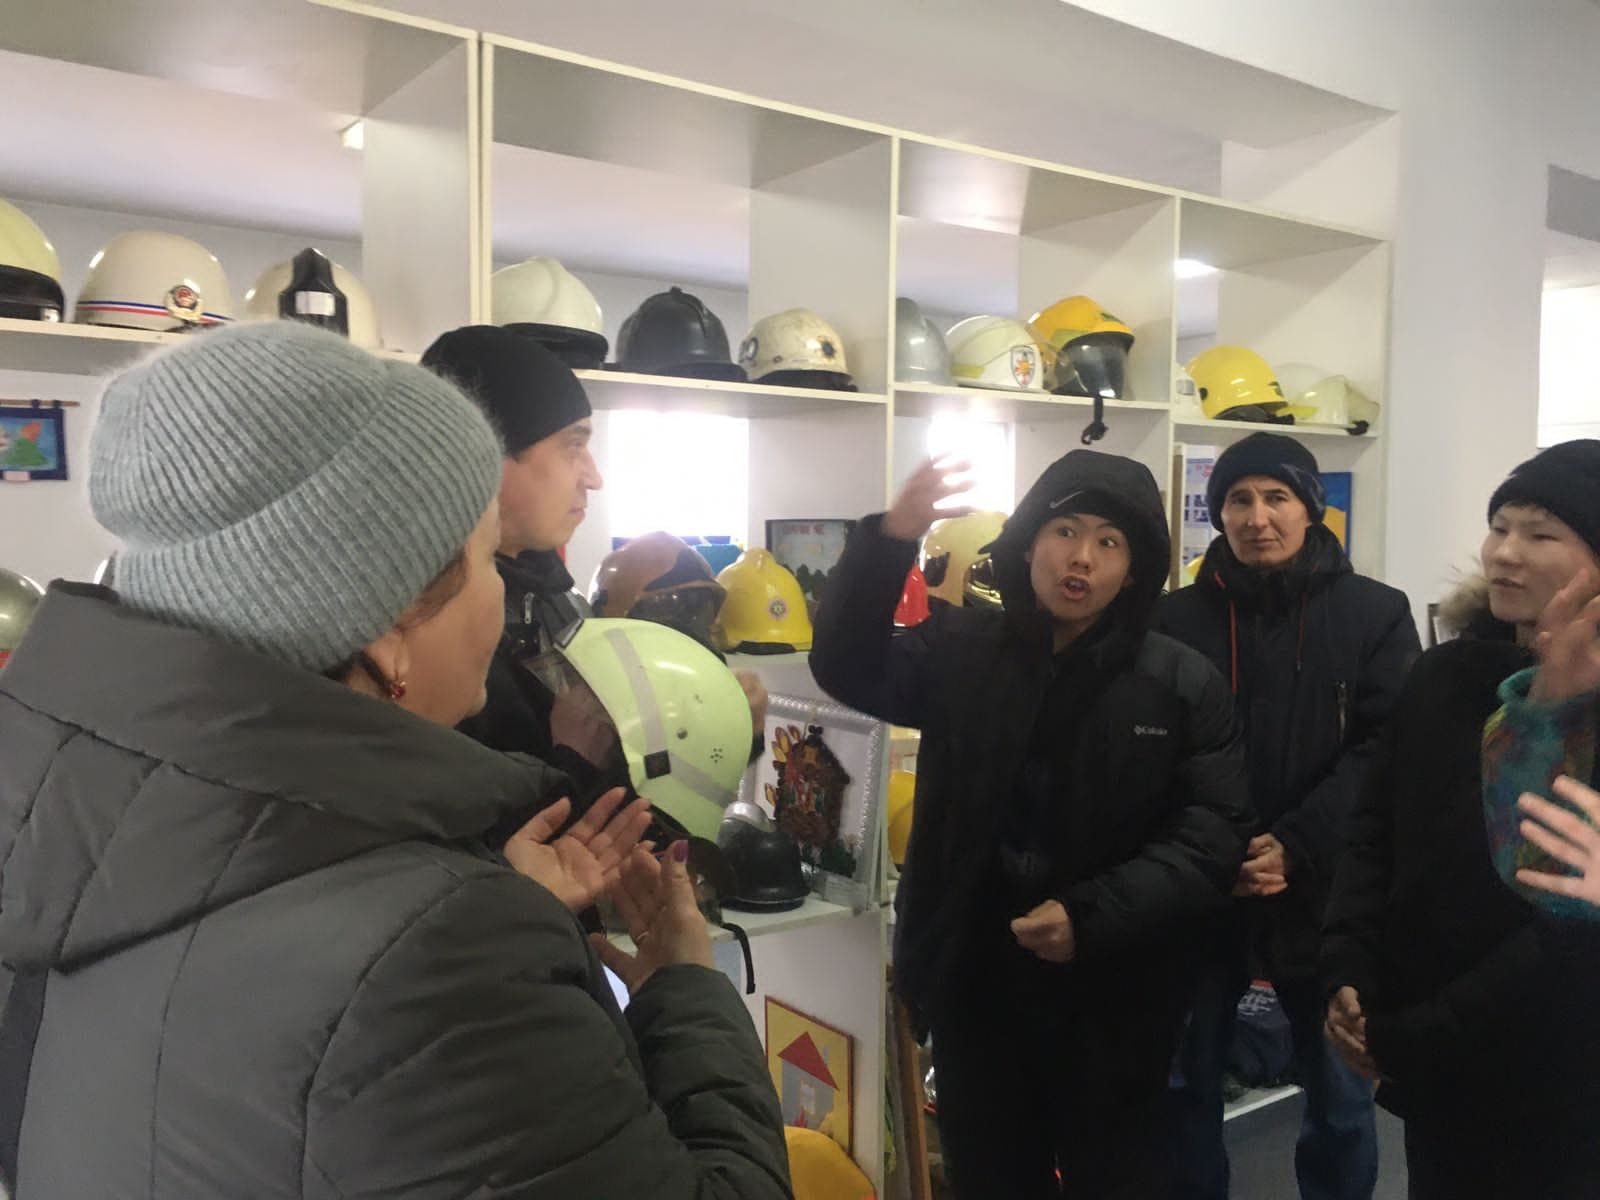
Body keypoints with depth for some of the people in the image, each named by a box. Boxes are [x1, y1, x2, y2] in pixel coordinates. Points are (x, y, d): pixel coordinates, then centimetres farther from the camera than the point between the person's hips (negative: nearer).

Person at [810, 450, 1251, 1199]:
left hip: (1113, 998, -1)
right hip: (973, 984, 2)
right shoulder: (959, 652, -1)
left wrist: (1094, 917, -22)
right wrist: (892, 540, -29)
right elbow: (849, 668, -15)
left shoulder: (1184, 684, -6)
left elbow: (1212, 834, -10)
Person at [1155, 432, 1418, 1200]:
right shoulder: (1178, 617, 0)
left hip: (1324, 894, -1)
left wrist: (1296, 846, -18)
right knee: (1186, 1084, 14)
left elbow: (1388, 751, -8)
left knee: (1339, 1093, 15)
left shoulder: (1374, 613, -1)